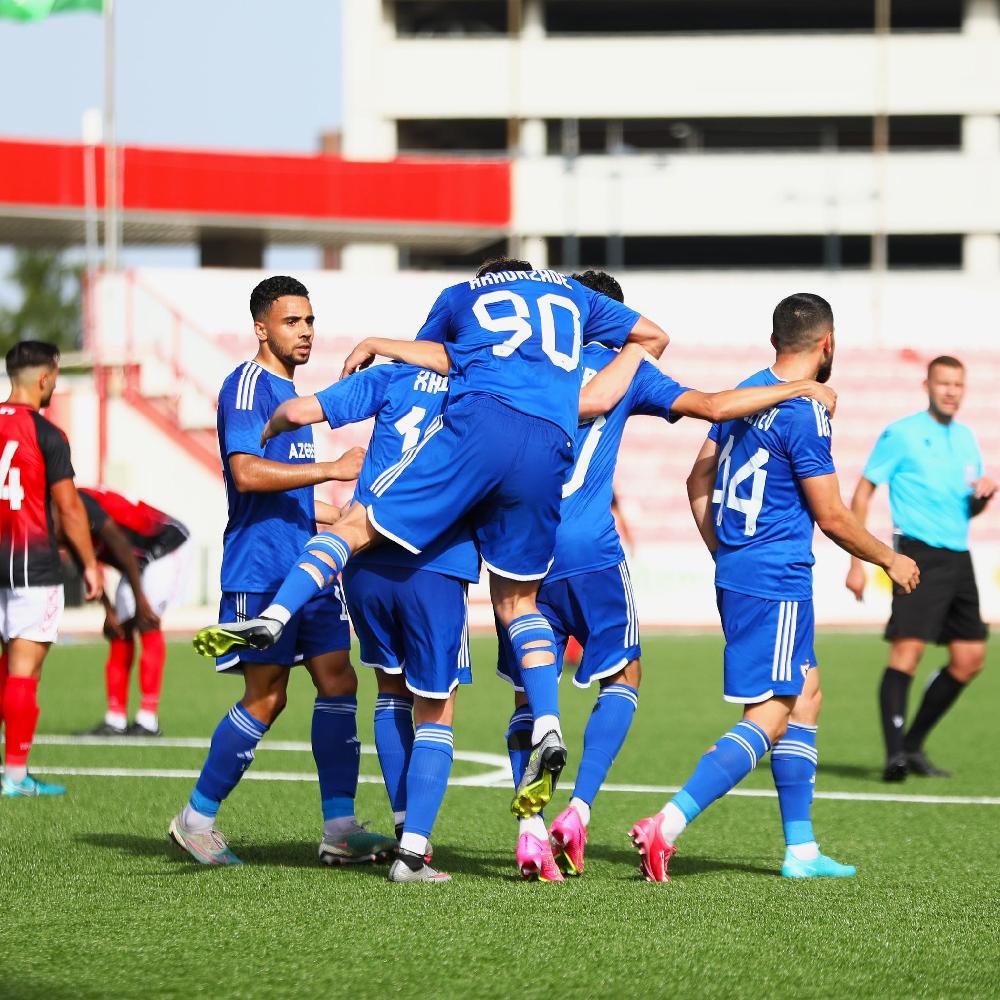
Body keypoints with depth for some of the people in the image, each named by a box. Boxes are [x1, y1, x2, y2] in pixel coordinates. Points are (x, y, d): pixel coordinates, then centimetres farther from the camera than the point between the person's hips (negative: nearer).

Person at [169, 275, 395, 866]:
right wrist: (332, 470, -23)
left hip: (305, 567, 9)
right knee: (266, 697, -6)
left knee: (339, 682, 1)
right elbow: (247, 474, -23)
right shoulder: (249, 386, -10)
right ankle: (197, 819, 5)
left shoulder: (291, 393, 19)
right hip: (261, 568, -9)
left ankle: (340, 829, 2)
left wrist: (325, 516, 30)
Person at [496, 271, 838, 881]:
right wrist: (799, 389, 12)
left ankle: (530, 828, -6)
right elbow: (714, 406, 2)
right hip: (590, 552, -3)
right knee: (623, 677, 12)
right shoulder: (623, 366, 5)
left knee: (528, 694, 10)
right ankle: (578, 813, -4)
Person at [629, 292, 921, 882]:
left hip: (735, 576, 9)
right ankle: (667, 827, -20)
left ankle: (801, 850, 18)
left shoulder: (746, 396, 10)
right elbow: (831, 517, -13)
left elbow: (699, 480, 17)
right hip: (776, 585, -9)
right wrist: (890, 560, 3)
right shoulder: (804, 414, -16)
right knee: (767, 719, -9)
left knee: (804, 695, 17)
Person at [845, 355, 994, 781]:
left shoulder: (966, 439, 15)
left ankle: (913, 746, 15)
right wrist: (856, 563, -8)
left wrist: (984, 494, 0)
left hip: (958, 556, 7)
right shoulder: (901, 434, -3)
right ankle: (895, 754, -20)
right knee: (907, 649, -18)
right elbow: (863, 493, -2)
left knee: (970, 658, 5)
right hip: (919, 553, -7)